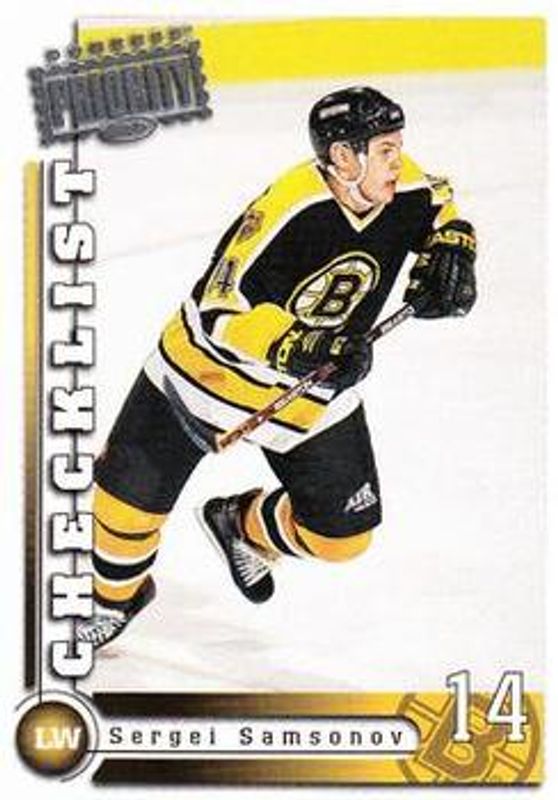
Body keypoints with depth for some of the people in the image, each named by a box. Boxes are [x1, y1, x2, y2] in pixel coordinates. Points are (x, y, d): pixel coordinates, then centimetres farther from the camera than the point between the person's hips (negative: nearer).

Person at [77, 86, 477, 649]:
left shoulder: (401, 189, -13)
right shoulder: (287, 207, -31)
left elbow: (441, 208, 12)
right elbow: (217, 311, -29)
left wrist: (450, 252, -8)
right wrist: (296, 347, -41)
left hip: (315, 389, 5)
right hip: (214, 363, -4)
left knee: (343, 534, 2)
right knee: (133, 489, -1)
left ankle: (243, 526, 33)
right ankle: (117, 593, 31)